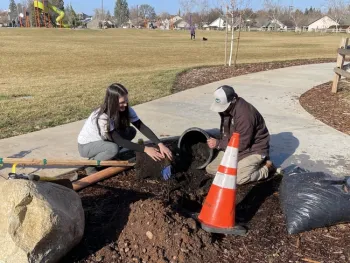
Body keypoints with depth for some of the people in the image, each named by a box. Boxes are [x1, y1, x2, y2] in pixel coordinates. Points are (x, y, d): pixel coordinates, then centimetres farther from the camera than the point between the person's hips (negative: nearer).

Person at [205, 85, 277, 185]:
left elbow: (242, 144, -27)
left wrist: (218, 144, -23)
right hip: (233, 146, 8)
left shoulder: (245, 115, -32)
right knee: (211, 169, 2)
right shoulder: (227, 108, -4)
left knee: (239, 178, -26)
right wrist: (220, 143, -3)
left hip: (253, 149, -8)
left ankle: (266, 167, 0)